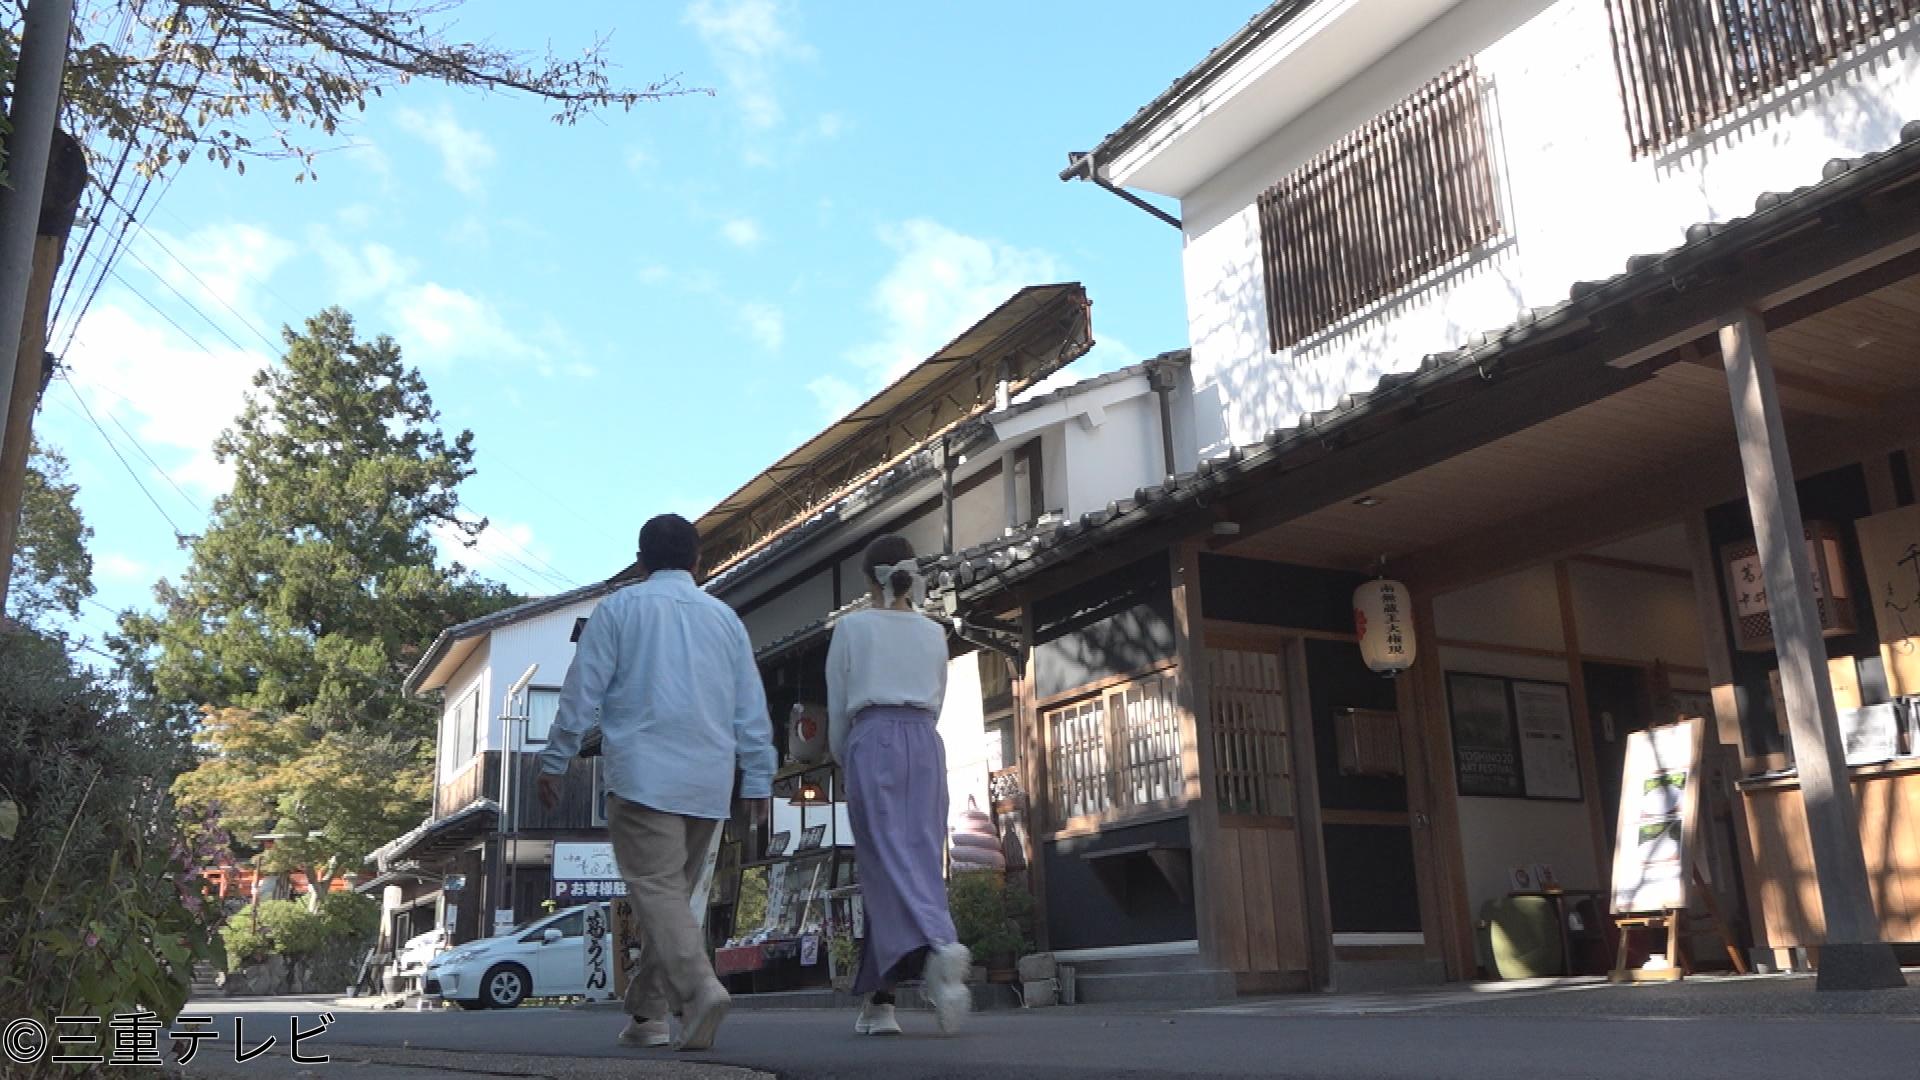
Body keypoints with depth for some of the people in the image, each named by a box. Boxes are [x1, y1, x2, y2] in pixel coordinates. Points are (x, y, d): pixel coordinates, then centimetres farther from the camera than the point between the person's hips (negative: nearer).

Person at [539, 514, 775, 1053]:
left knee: (656, 889, -9)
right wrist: (757, 780, 15)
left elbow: (583, 691, -1)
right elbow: (751, 708, 11)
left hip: (643, 775, -4)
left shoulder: (620, 608, 3)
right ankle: (647, 1013, 18)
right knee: (674, 891, 13)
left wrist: (553, 761, 7)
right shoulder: (724, 616, 13)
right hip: (709, 781, 4)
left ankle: (699, 989, -29)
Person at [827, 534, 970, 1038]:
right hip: (924, 743, 4)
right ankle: (879, 1000, 6)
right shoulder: (933, 632, 13)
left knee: (889, 860, -8)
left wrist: (844, 759, 19)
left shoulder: (852, 627, 3)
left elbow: (837, 707, 5)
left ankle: (939, 945, -35)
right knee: (920, 857, 4)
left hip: (873, 739, -4)